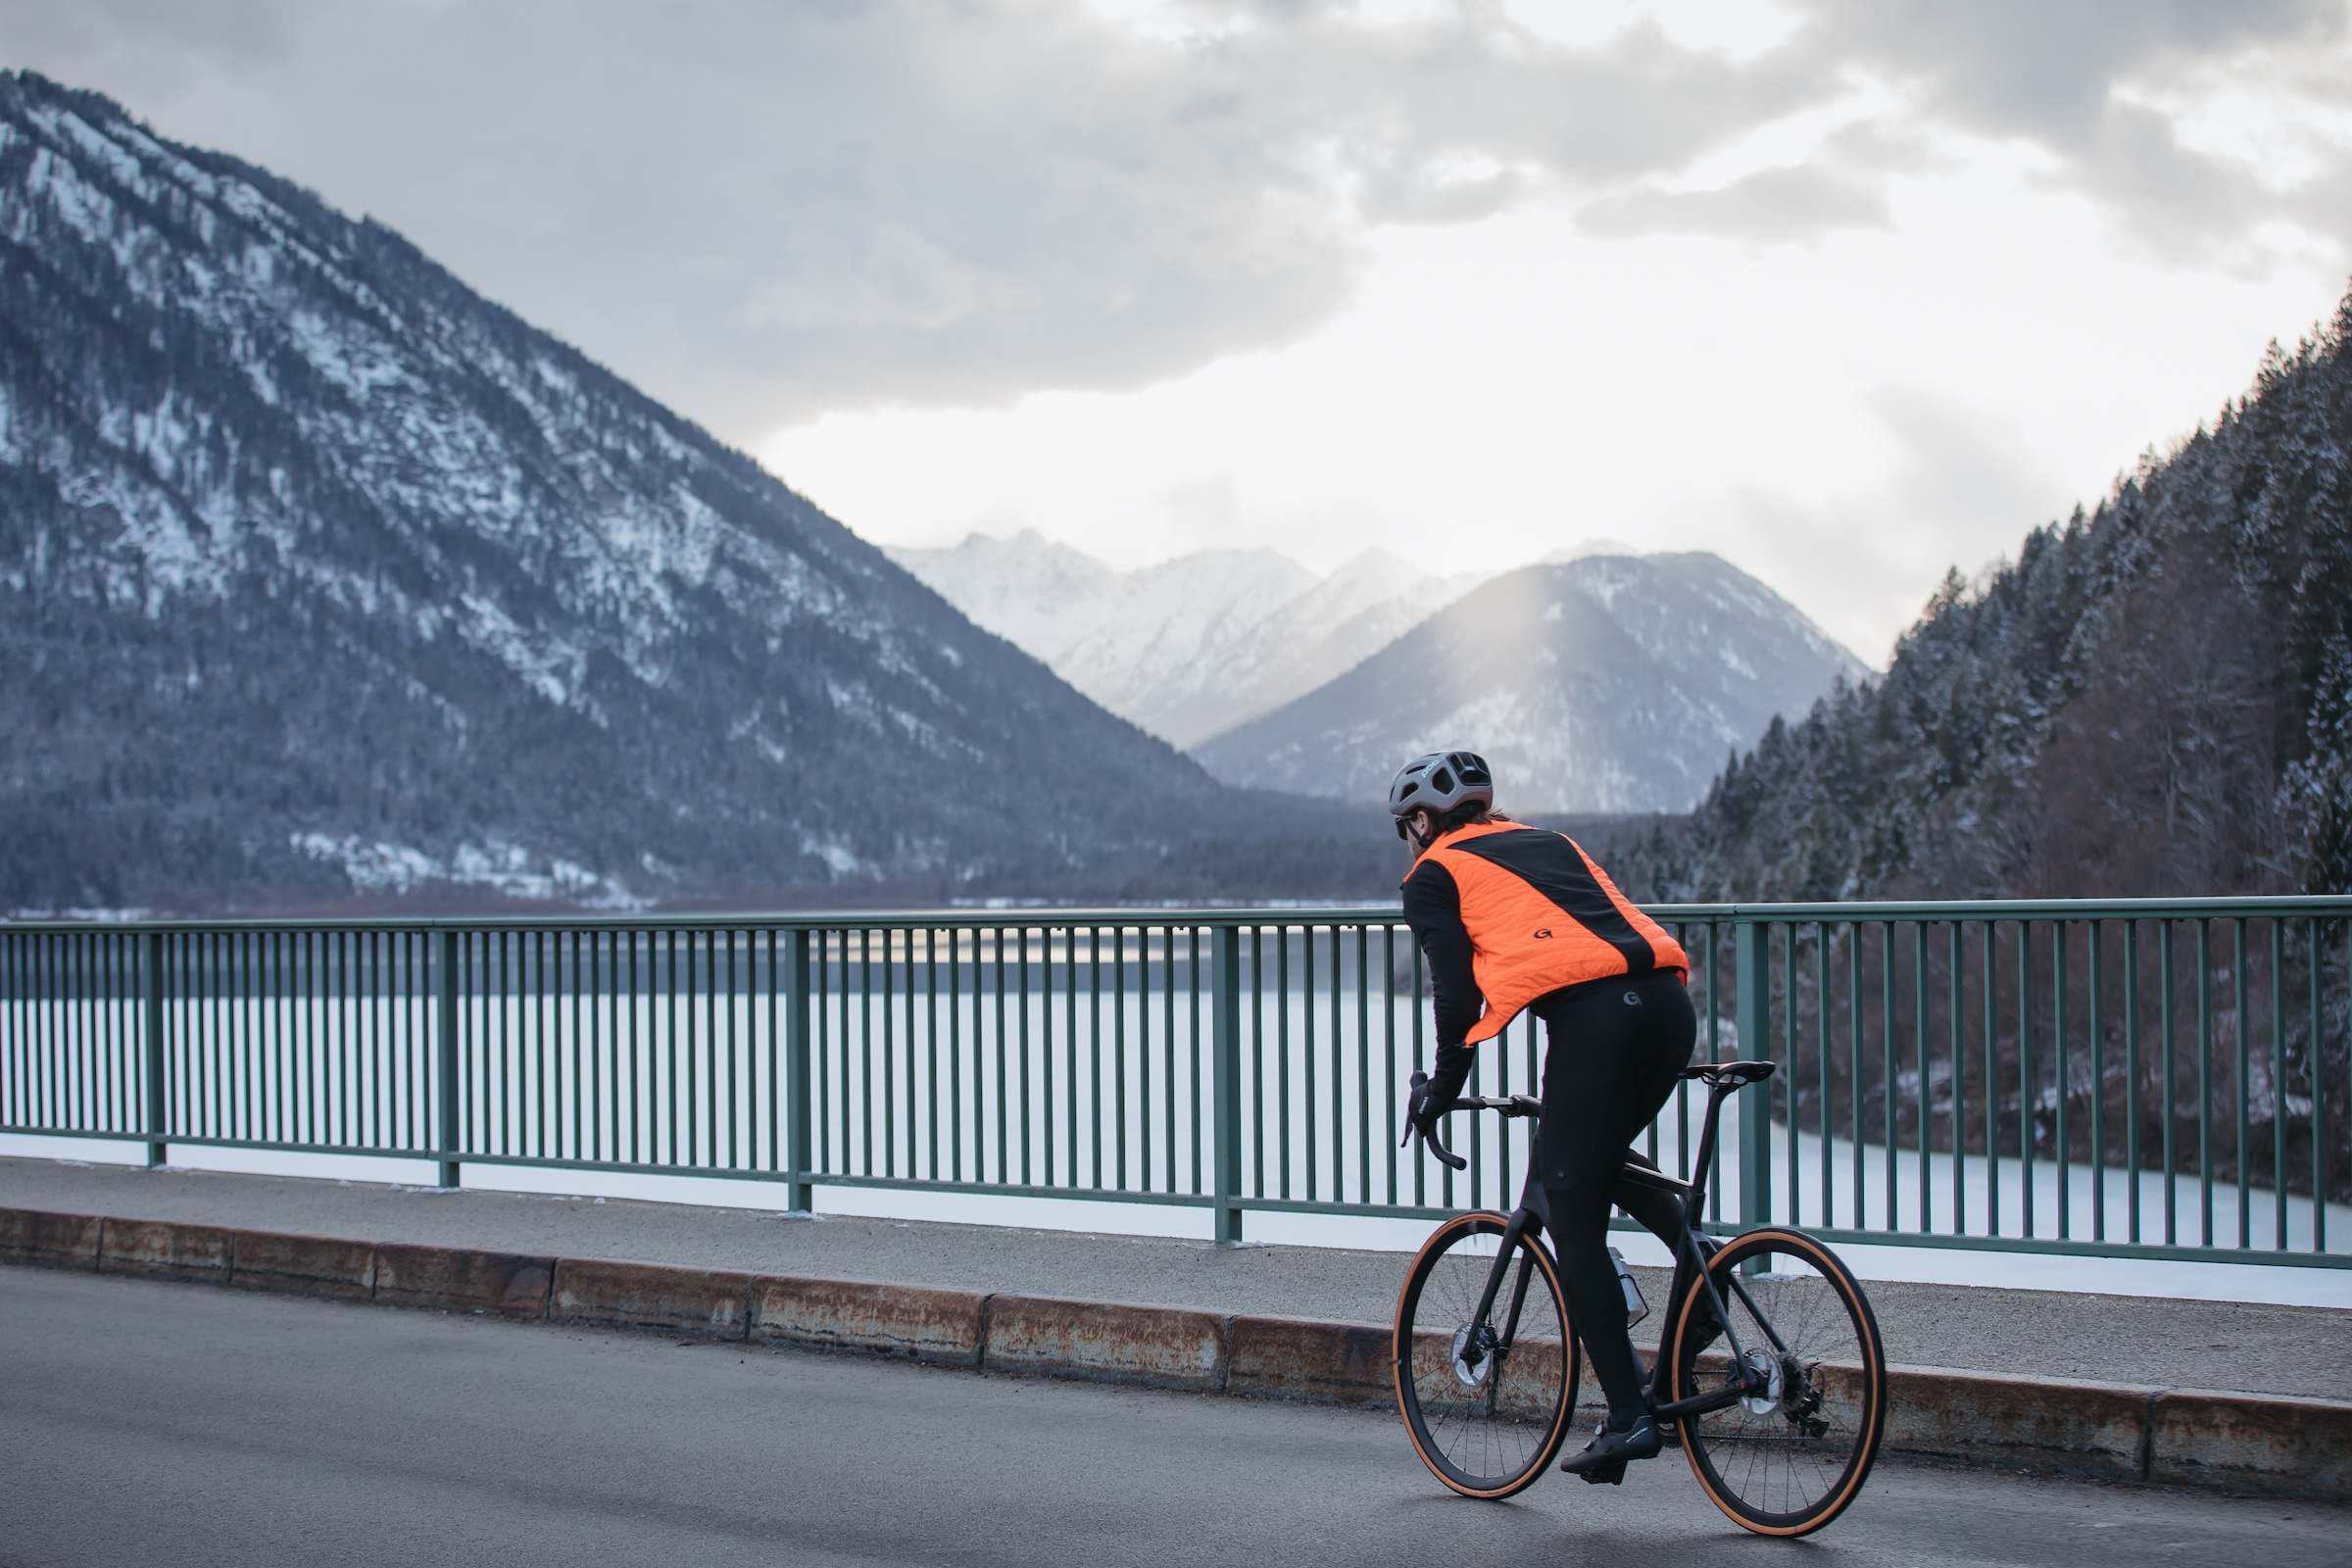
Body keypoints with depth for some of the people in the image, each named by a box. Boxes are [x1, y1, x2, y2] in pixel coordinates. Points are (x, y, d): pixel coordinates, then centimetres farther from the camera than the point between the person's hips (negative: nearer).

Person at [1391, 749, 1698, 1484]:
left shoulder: (1435, 874, 15)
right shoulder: (1550, 842, 33)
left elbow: (1457, 991, 5)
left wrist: (1442, 1086, 18)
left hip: (1593, 1016, -7)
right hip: (1670, 1003, 7)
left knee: (1576, 1229, 4)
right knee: (1600, 1156, 32)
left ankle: (1629, 1416, 0)